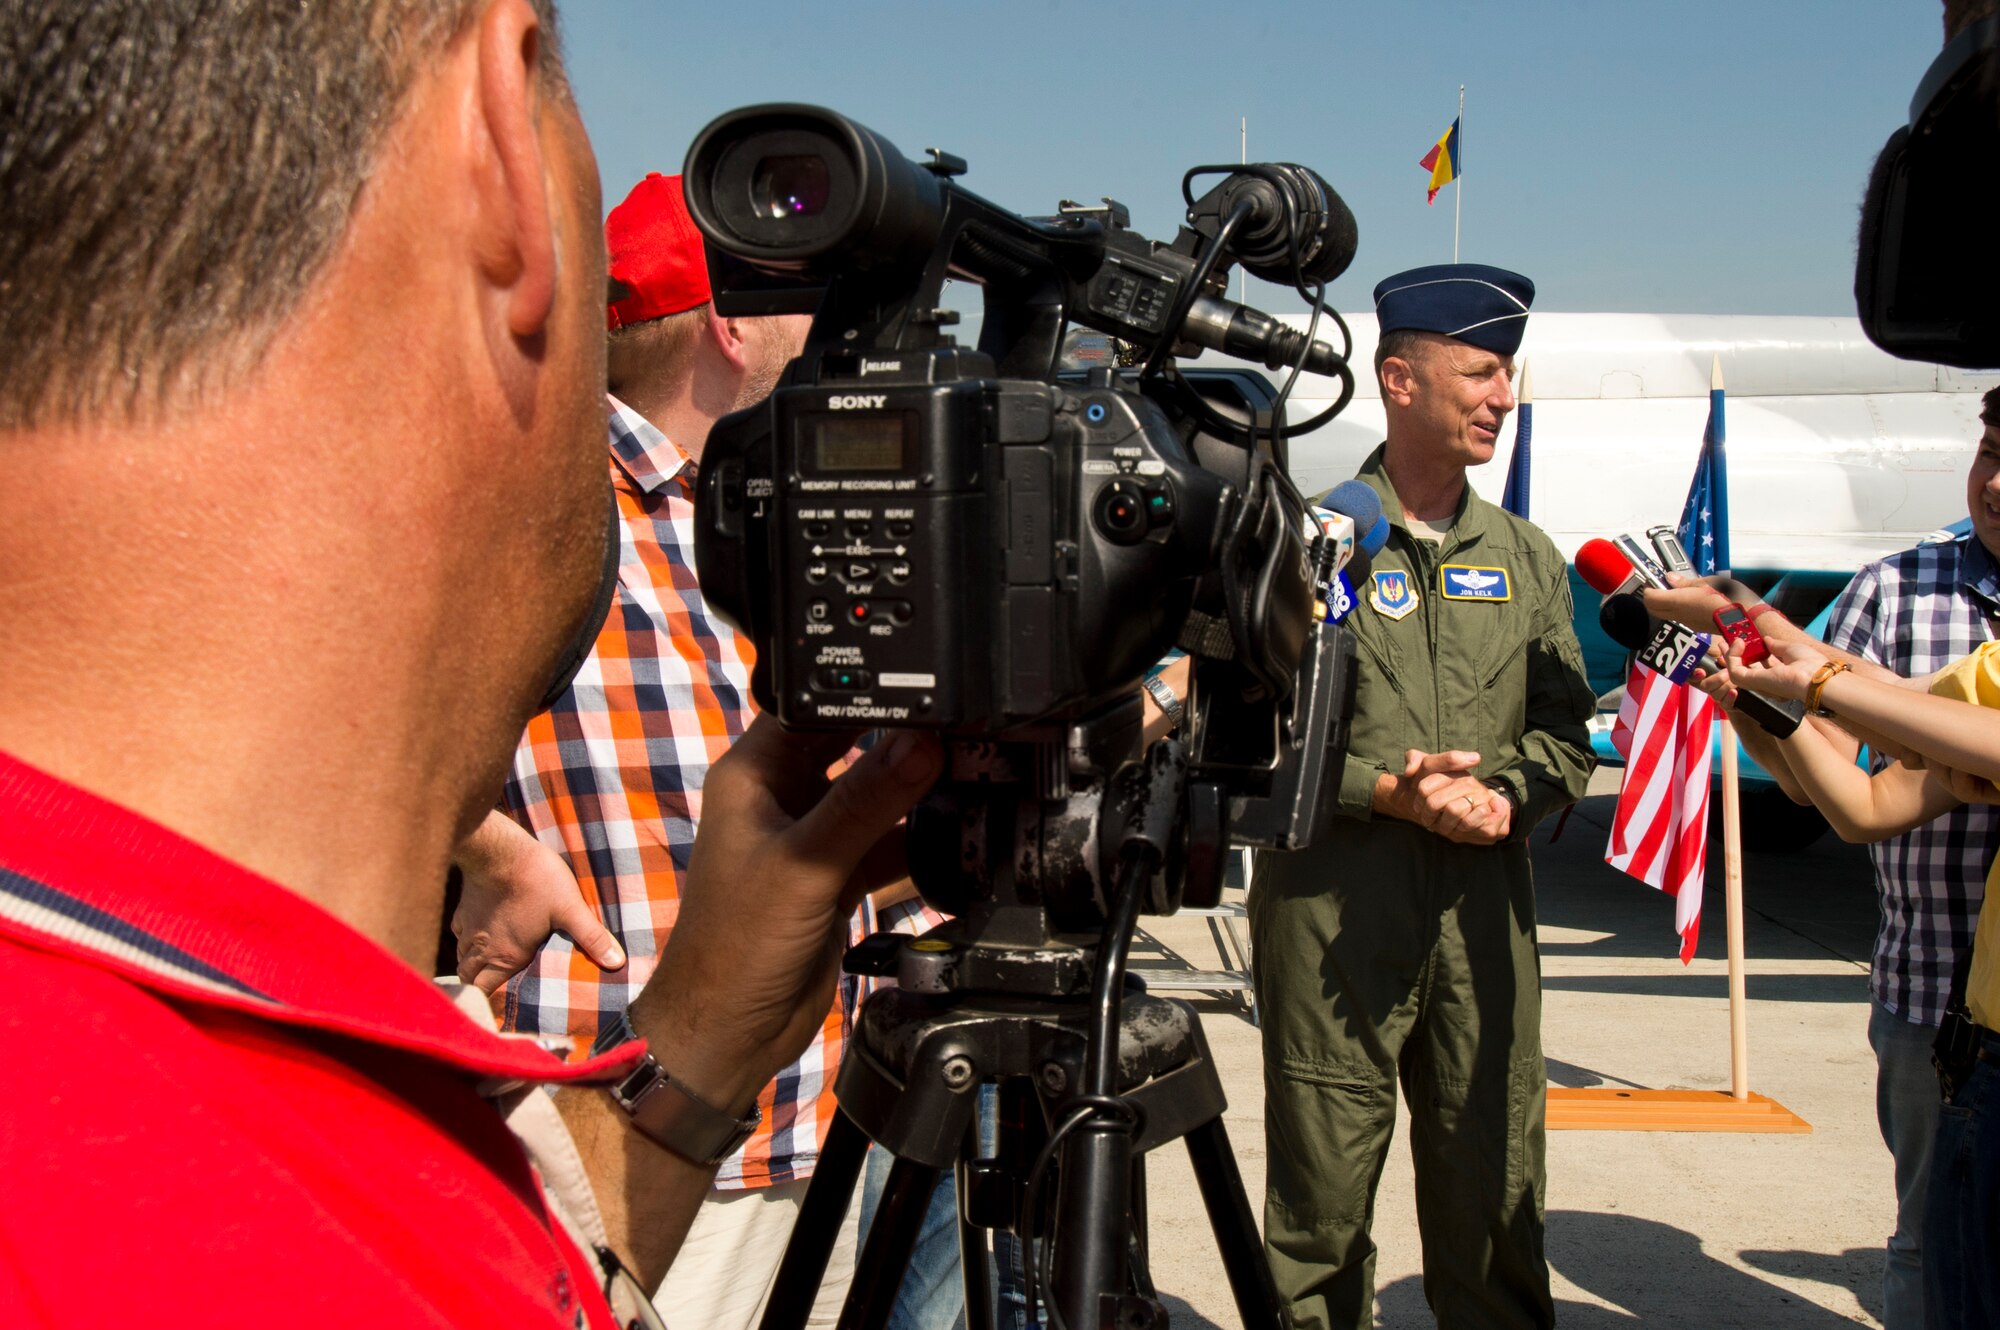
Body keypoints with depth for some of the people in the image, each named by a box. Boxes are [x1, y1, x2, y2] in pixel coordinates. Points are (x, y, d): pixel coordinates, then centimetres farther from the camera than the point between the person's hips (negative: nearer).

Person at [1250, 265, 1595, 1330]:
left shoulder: (1526, 557, 15)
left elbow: (1566, 730, 13)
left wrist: (1506, 795, -7)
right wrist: (1385, 791, -14)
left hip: (1484, 896, 4)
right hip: (1331, 896, -4)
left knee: (1493, 1183, 9)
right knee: (1321, 1190, 3)